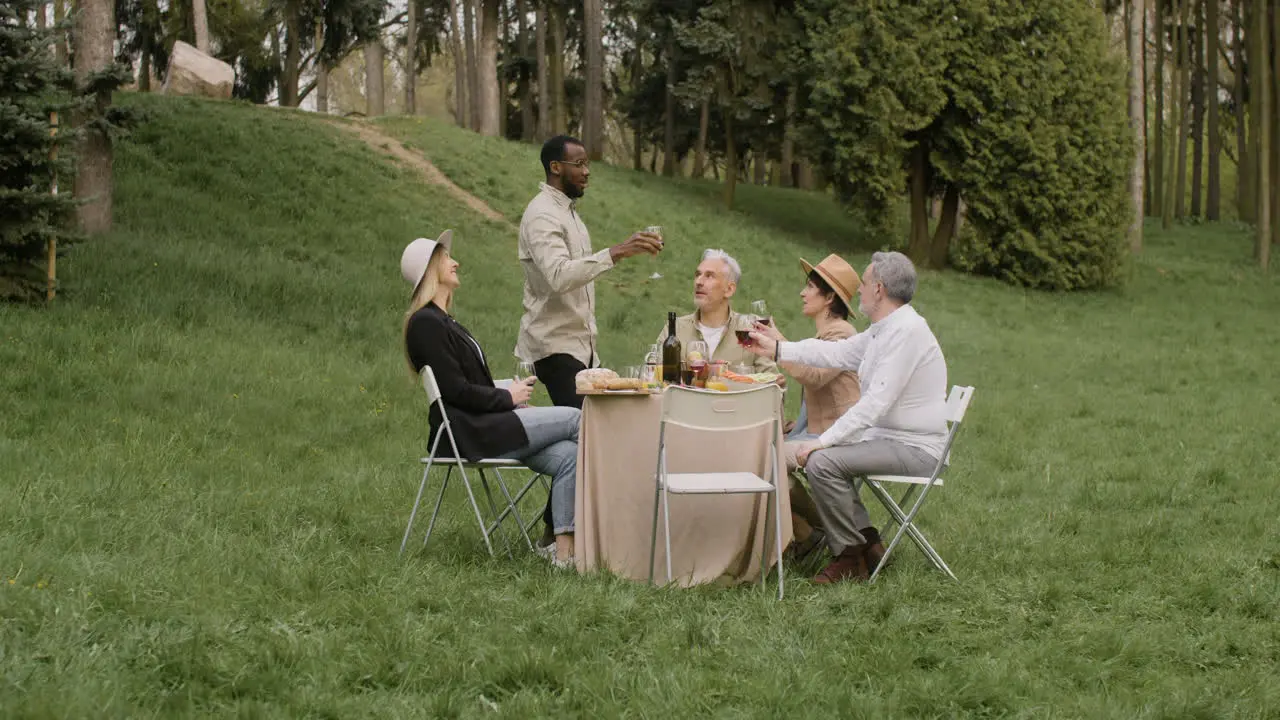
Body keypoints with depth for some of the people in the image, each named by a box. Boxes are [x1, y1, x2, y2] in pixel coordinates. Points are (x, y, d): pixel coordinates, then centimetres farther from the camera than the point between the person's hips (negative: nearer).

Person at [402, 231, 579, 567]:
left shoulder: (442, 321, 21)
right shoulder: (425, 324, -11)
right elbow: (455, 390, -17)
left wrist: (513, 401, 6)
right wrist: (508, 397, -7)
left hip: (486, 427, 10)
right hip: (468, 434, -10)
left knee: (567, 457, -10)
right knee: (574, 419, -10)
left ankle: (564, 551, -15)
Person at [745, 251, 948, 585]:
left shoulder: (907, 332, -22)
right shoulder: (884, 329, 12)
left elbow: (875, 403, -26)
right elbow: (838, 353, 24)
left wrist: (823, 441, -24)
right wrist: (776, 349, 26)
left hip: (915, 448, -11)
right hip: (887, 436, 11)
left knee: (823, 462, -23)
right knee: (817, 454, 15)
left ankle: (850, 559, -12)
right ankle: (866, 542, 12)